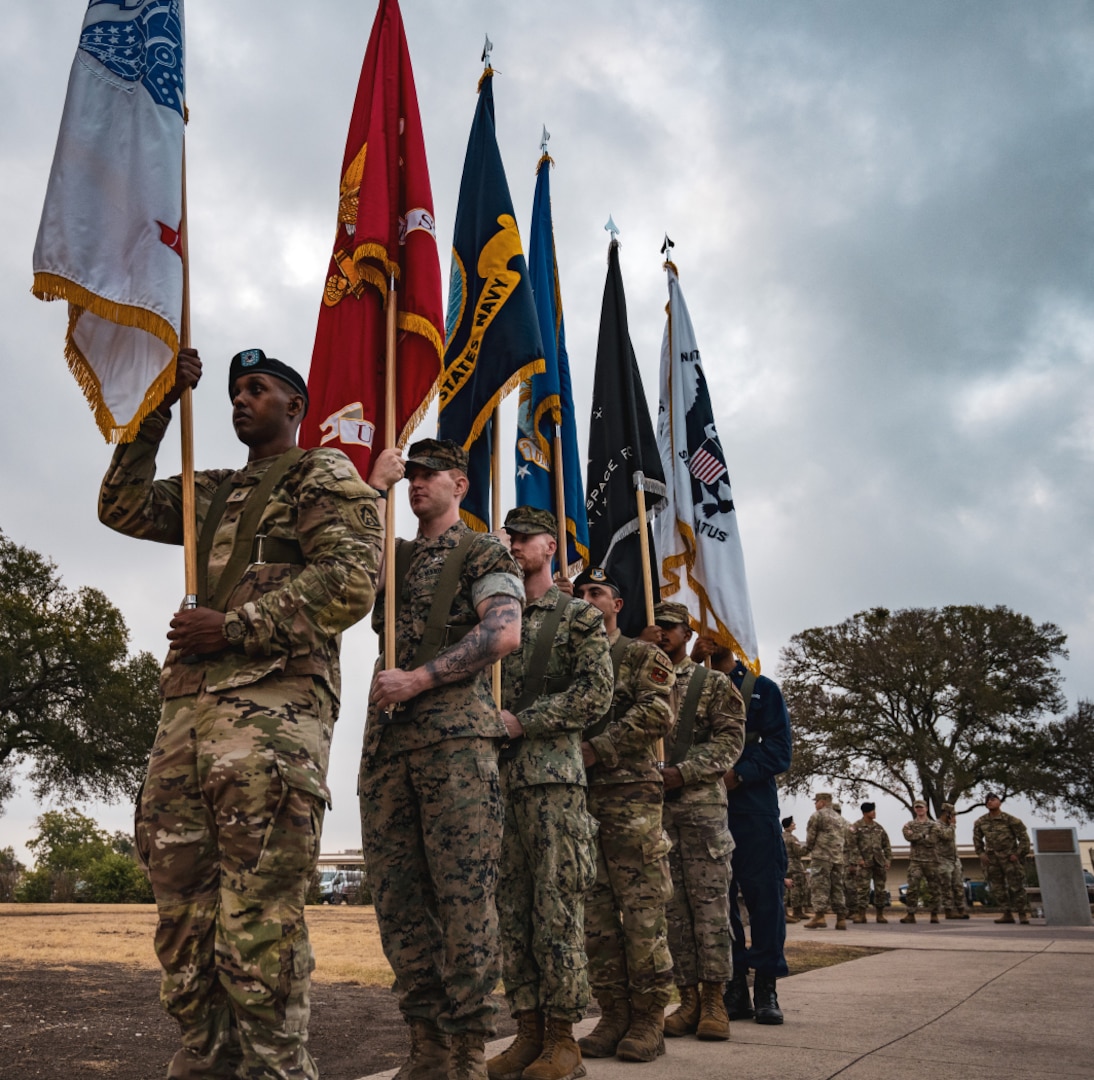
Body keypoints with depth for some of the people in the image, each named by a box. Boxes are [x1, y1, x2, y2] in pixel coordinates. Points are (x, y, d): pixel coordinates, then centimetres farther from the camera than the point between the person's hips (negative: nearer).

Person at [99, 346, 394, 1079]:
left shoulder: (327, 478, 6)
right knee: (184, 906, 8)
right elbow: (124, 508, 23)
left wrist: (236, 626, -12)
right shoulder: (216, 493, 29)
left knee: (259, 918, -10)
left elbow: (352, 580, -8)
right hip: (189, 704, 8)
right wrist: (155, 413, 16)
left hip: (274, 704, -7)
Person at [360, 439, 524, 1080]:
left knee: (464, 894, -7)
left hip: (457, 737, -6)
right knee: (397, 896, 6)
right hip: (387, 740, 6)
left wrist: (418, 678, -14)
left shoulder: (484, 552, 6)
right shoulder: (392, 558, 24)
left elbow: (505, 633, -10)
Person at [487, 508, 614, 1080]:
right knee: (511, 909, 7)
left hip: (553, 775, -5)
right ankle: (528, 1032, 15)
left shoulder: (579, 616, 4)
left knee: (556, 907, -4)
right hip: (497, 776, 5)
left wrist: (521, 721, -12)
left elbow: (595, 693, -7)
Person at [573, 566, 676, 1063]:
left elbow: (656, 714, -11)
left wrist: (595, 749, -16)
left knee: (642, 910, -4)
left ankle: (648, 1021, 5)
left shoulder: (642, 655, 5)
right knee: (596, 912, 6)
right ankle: (613, 1017, 14)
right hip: (580, 798, 5)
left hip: (631, 793, -5)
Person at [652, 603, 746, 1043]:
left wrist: (683, 772, -14)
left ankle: (714, 1001, 5)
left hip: (702, 807, -3)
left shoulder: (714, 684, 8)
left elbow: (730, 740, -3)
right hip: (653, 809, 3)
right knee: (672, 907, 5)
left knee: (709, 903, -2)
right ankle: (688, 999, 12)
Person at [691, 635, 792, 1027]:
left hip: (753, 806, -2)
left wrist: (739, 774, -17)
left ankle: (766, 989, 8)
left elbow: (780, 748, -1)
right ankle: (734, 990, 13)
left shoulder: (761, 688, 7)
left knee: (763, 892, -2)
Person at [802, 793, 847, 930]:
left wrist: (808, 849, 14)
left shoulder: (817, 815, -3)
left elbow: (811, 836, -4)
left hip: (821, 856, -7)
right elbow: (840, 838, 21)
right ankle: (841, 918, 6)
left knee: (819, 886, -8)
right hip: (838, 857, 7)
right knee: (837, 887, 8)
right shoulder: (837, 817, 20)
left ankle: (819, 916, -16)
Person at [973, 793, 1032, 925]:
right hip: (991, 858, 4)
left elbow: (1024, 837, -5)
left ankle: (1023, 914, 2)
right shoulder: (980, 822, 5)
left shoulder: (1010, 820, -8)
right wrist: (981, 853, 7)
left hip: (1009, 857, -4)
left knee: (1016, 886, -6)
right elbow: (977, 839, 17)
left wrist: (1018, 854, -9)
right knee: (997, 887, 5)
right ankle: (1007, 914, 13)